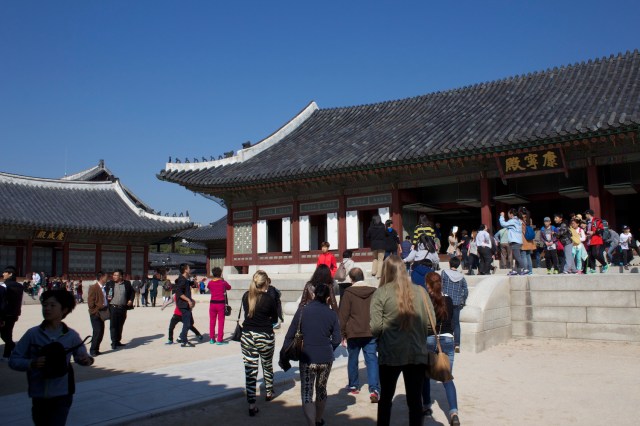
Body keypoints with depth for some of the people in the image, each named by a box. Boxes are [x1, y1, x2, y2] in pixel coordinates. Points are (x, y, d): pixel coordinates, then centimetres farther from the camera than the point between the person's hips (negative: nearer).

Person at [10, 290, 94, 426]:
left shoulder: (71, 335, -5)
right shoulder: (32, 334, -6)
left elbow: (80, 356, 7)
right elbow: (14, 360, -2)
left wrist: (87, 360, -16)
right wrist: (31, 363, -21)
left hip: (62, 395, -2)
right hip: (38, 395, 2)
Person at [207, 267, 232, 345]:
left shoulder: (210, 283, -1)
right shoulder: (223, 282, -7)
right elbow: (229, 287, 9)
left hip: (212, 303, 3)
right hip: (221, 303, -3)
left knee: (212, 321, 13)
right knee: (221, 322, 1)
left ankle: (212, 339, 18)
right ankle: (219, 340, 0)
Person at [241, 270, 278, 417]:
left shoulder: (246, 296, 0)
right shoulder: (269, 299, -11)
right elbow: (274, 319, 2)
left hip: (247, 336, 2)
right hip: (265, 337, -2)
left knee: (250, 369, 3)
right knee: (267, 365, 21)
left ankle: (251, 405, 0)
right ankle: (269, 393, 40)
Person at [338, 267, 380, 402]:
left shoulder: (348, 293, -5)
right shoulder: (375, 292, 4)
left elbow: (343, 315, -6)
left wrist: (342, 334, 2)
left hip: (353, 333, -2)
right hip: (371, 333, 2)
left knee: (353, 359, 15)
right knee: (372, 359, 0)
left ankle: (354, 386, 27)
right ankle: (374, 389, -13)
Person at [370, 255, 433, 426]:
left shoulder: (381, 293, -8)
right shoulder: (420, 291, 0)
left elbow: (375, 326, -13)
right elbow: (431, 321, 2)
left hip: (390, 354, -2)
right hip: (418, 354, 2)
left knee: (386, 397, 16)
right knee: (415, 399, 10)